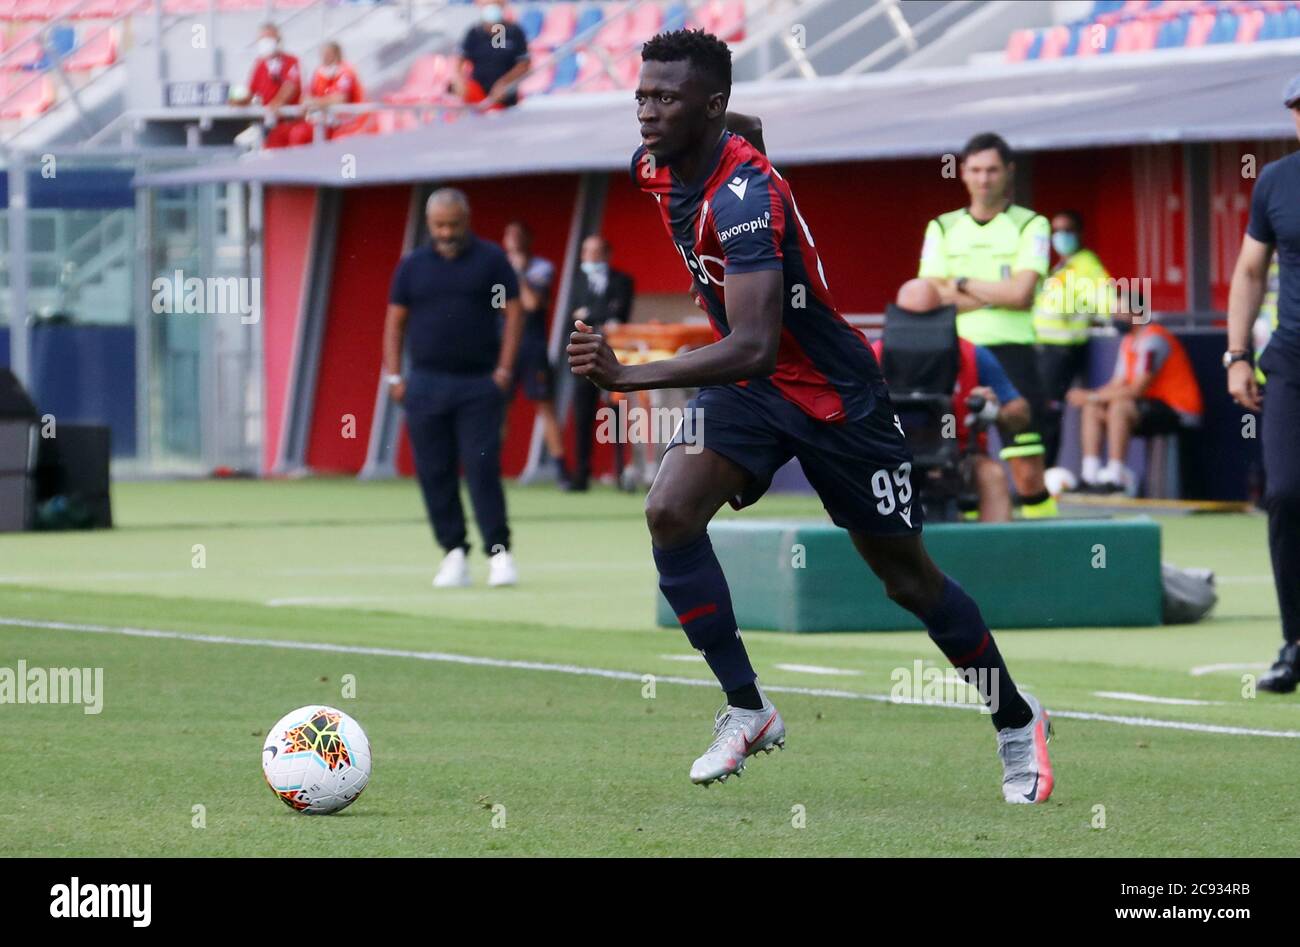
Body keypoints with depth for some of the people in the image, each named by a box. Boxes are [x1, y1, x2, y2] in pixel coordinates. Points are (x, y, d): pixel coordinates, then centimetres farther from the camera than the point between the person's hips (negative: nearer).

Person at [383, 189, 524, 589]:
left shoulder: (491, 259, 3)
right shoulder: (412, 266, 10)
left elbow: (513, 312, 1)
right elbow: (395, 321, 12)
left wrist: (504, 369, -7)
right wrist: (394, 376, 3)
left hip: (479, 382, -3)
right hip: (426, 385, 3)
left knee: (483, 467, -9)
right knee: (434, 472, 1)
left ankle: (499, 552, -7)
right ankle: (454, 553, 7)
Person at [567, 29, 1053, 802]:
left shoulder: (745, 193, -33)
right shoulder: (655, 170, -7)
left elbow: (754, 346, -42)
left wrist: (628, 377, -49)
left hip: (835, 394, -7)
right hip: (749, 388, 7)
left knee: (908, 578, 7)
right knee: (669, 513, -18)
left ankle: (1016, 721, 29)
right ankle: (748, 711, -7)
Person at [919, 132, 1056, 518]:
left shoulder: (1030, 226, 5)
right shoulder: (942, 228, 14)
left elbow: (1021, 294, -8)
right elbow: (932, 298, 2)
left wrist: (962, 284, -1)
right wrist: (998, 294, -4)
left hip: (1011, 352, -3)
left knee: (1028, 472, -8)